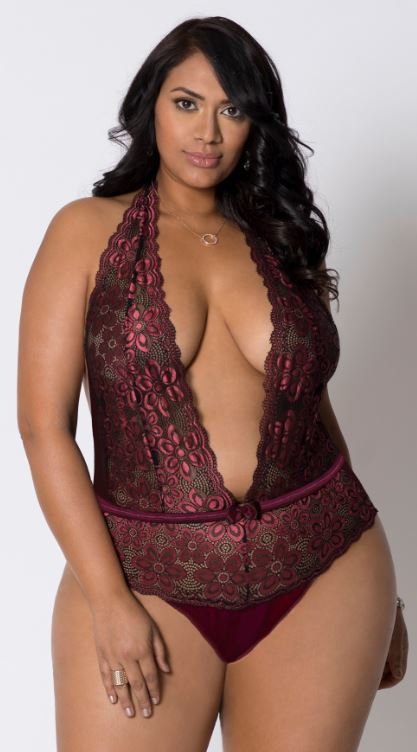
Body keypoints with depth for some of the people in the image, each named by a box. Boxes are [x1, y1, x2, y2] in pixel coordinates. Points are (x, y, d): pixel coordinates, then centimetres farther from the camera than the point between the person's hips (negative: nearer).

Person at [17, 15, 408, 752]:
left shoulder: (283, 240, 8)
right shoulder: (88, 230, 0)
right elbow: (44, 425, -5)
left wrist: (376, 587, 17)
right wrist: (109, 599, -11)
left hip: (321, 570, 3)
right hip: (147, 575, -2)